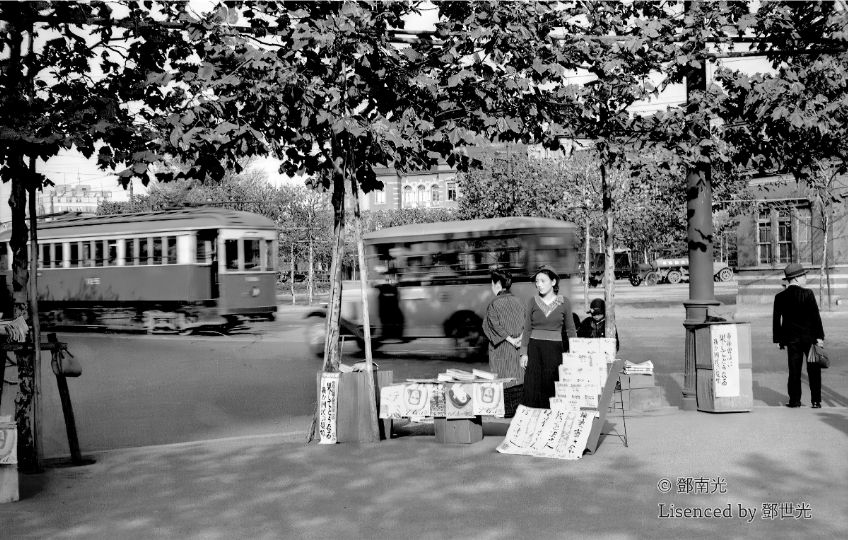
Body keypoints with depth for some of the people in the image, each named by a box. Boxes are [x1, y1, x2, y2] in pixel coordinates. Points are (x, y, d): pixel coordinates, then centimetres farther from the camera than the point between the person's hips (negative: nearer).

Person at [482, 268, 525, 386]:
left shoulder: (494, 303, -7)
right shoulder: (517, 301, 8)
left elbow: (495, 324, -16)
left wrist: (510, 339, -13)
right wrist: (521, 337, -6)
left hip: (501, 349, -5)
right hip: (518, 350, 5)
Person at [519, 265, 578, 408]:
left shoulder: (564, 303, 3)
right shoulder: (533, 301, 4)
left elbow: (570, 330, 8)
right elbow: (527, 329, 7)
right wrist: (524, 353, 1)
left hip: (555, 348, -1)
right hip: (534, 347, 1)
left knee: (551, 388, -5)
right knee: (533, 387, -4)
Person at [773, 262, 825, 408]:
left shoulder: (780, 297, 0)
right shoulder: (807, 294, -10)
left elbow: (776, 320, 1)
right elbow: (815, 317, -10)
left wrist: (779, 340, 7)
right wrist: (819, 336, -5)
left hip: (791, 339, 2)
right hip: (809, 337, -2)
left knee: (794, 370, 8)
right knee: (814, 370, 7)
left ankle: (795, 400, 8)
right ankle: (816, 401, 8)